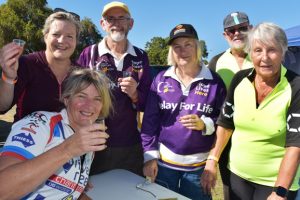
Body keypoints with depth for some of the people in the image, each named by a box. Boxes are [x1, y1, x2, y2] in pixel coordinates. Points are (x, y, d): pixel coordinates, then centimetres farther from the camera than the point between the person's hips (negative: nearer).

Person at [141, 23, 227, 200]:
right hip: (164, 161, 1)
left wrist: (205, 124, -18)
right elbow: (150, 120, -1)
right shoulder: (161, 80, 0)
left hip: (199, 165, -1)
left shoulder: (214, 81, -3)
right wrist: (150, 154, -5)